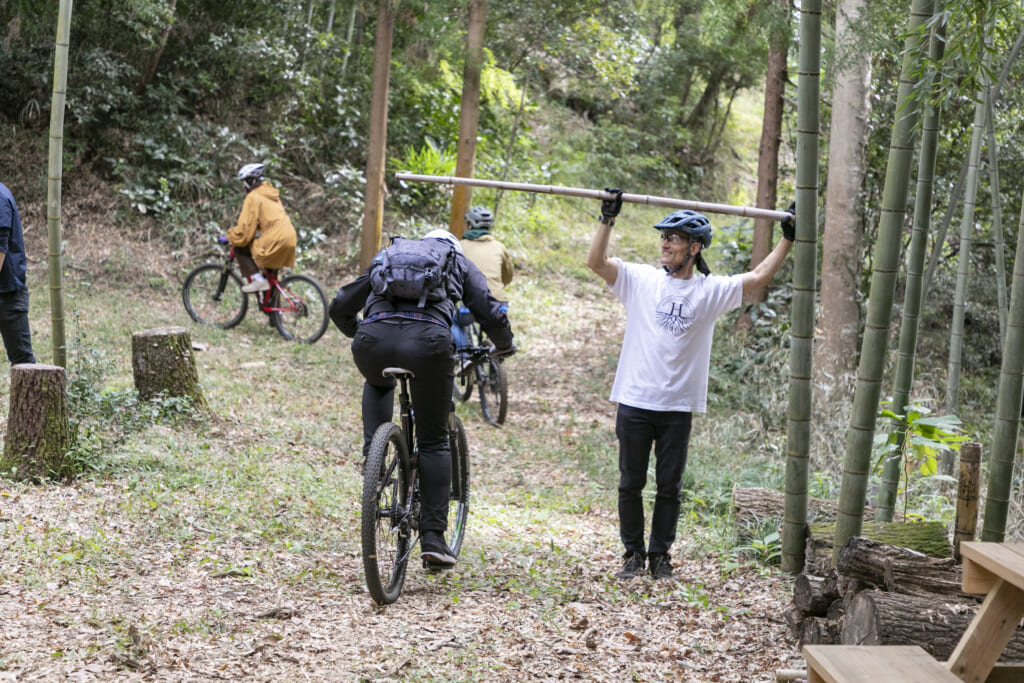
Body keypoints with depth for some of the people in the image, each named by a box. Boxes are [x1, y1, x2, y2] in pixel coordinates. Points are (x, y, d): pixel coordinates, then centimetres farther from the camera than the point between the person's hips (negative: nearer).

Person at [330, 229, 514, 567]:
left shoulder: (387, 257, 35)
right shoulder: (460, 263, 29)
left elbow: (340, 307, 36)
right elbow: (490, 314, 17)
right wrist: (505, 345, 38)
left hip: (373, 340, 2)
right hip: (427, 342, -2)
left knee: (378, 385, 39)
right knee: (433, 443, 13)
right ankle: (433, 538, 7)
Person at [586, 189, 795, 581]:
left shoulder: (711, 291, 3)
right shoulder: (641, 280, 1)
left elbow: (758, 278, 6)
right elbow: (596, 262, -6)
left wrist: (787, 240, 3)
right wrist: (607, 219, -13)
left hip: (678, 407, 1)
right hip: (634, 402, 0)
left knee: (670, 486, 7)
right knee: (631, 483, 7)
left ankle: (660, 555, 20)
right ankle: (633, 553, 19)